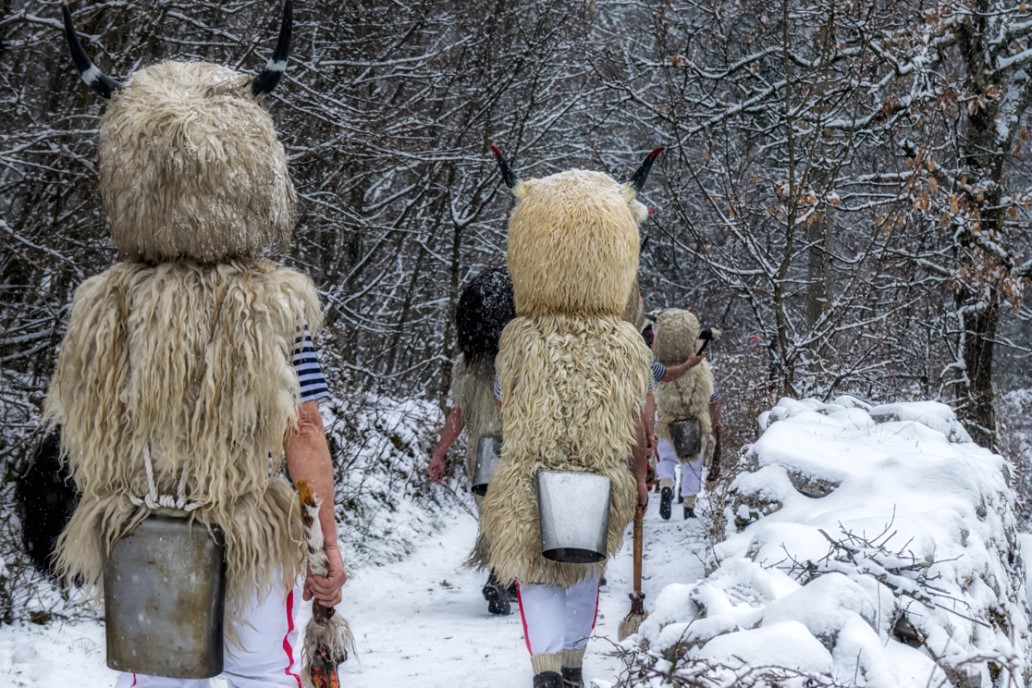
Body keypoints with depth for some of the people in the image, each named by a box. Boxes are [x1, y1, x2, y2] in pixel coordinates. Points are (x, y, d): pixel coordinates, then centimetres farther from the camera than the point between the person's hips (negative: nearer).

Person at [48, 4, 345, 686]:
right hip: (257, 544, -2)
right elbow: (303, 434, -11)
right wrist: (328, 548, -4)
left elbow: (87, 435, 2)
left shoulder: (102, 306, -8)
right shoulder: (280, 305, -15)